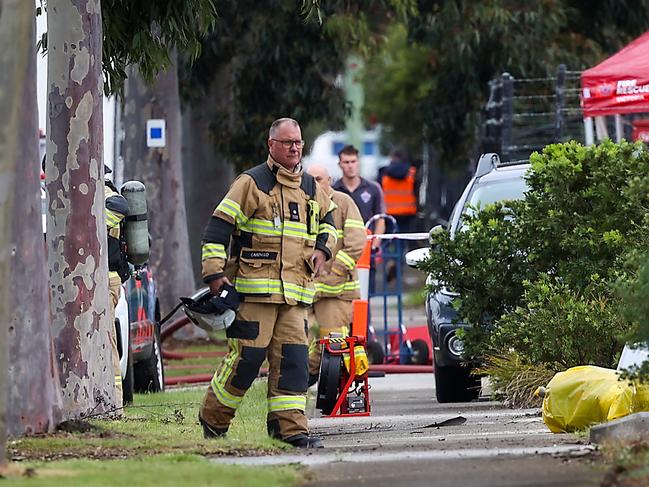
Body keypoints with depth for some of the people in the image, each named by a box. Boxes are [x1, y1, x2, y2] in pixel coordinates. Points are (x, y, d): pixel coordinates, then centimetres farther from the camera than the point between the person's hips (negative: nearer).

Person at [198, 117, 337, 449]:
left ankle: (290, 426, 0)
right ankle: (213, 418, 8)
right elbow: (217, 228, -6)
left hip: (296, 292, 6)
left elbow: (328, 222, 36)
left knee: (293, 357, -1)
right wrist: (214, 274, -12)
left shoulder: (312, 189, 16)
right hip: (255, 289, -6)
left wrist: (322, 250, 15)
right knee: (247, 356, -7)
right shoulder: (252, 183, -3)